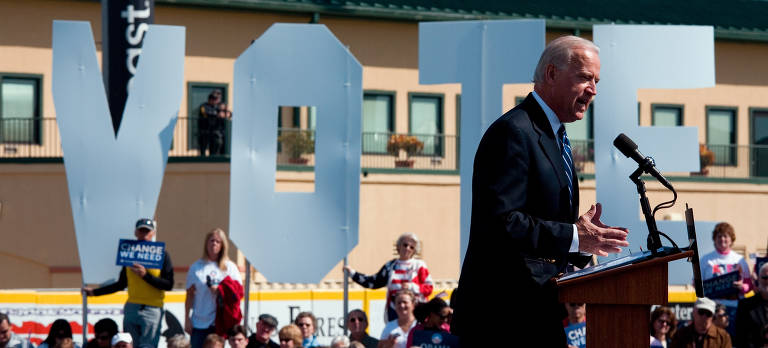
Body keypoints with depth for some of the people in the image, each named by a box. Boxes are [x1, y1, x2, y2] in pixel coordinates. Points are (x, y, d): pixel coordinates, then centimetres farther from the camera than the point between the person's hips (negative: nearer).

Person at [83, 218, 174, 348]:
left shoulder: (162, 254, 0)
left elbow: (168, 285, -7)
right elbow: (121, 284, 20)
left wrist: (145, 275, -16)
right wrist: (95, 292, 17)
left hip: (152, 309, -4)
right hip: (131, 308, 4)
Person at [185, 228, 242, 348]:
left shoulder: (230, 267, 8)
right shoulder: (196, 267, 9)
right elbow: (190, 295, 8)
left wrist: (221, 290, -12)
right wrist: (187, 319, 3)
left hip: (220, 322, -1)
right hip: (199, 323, 1)